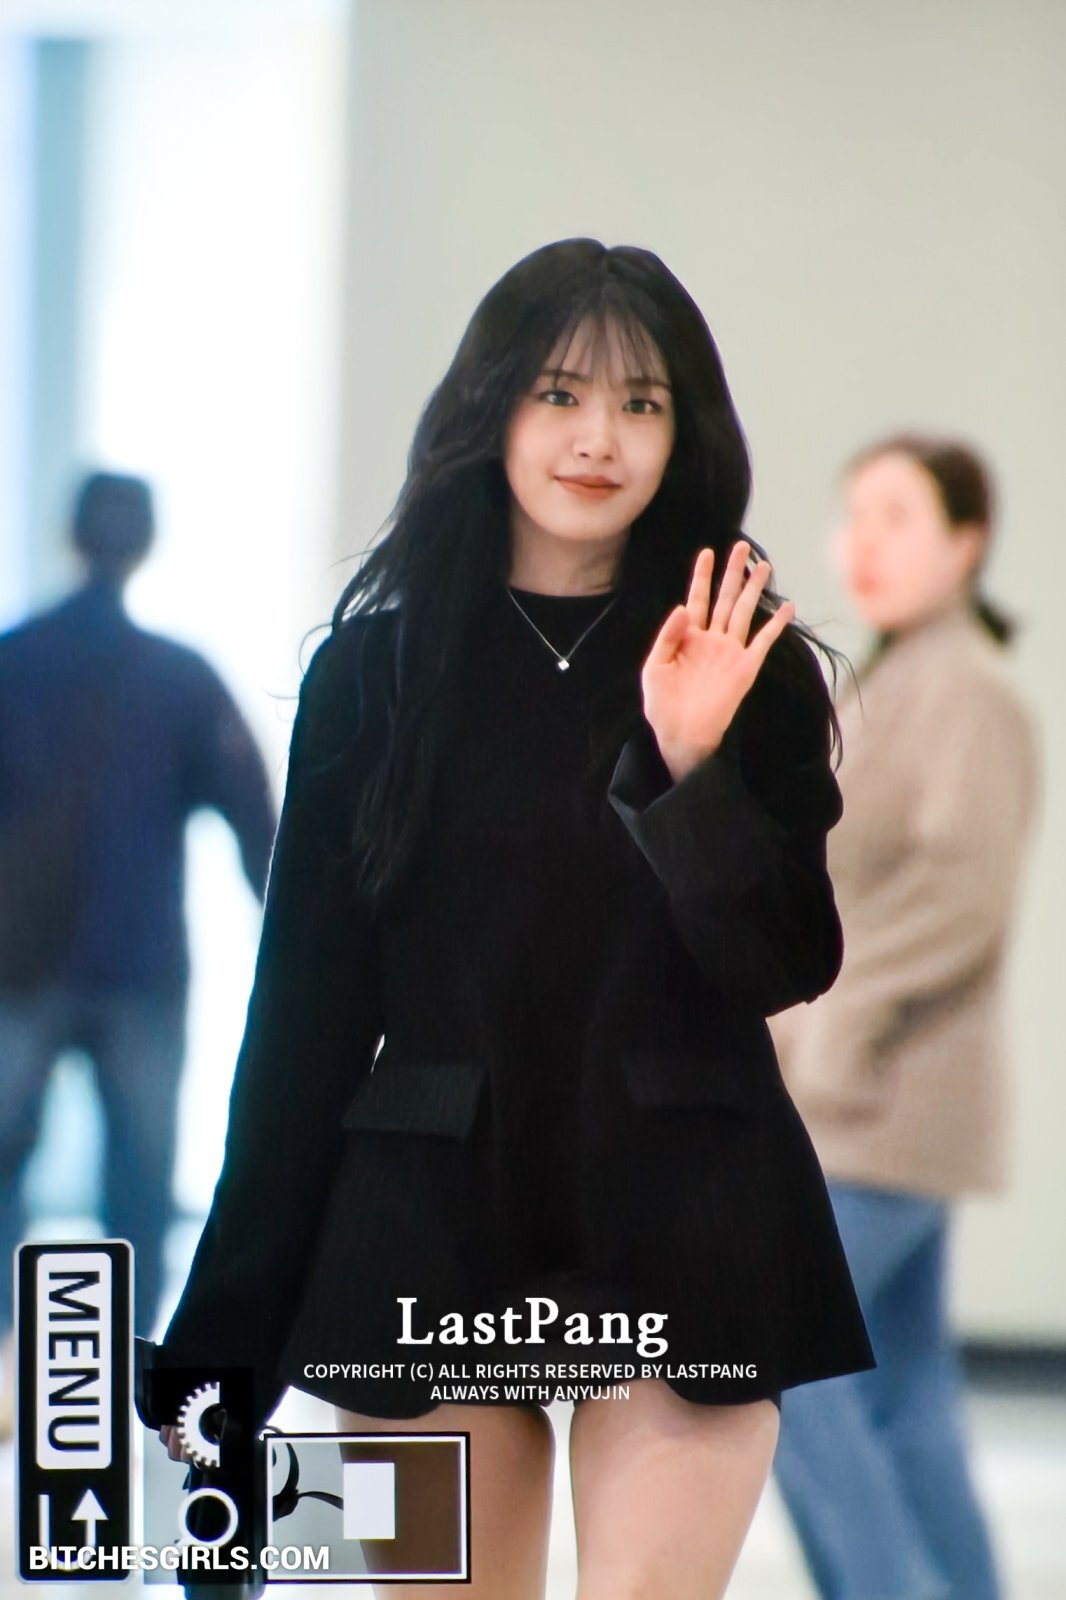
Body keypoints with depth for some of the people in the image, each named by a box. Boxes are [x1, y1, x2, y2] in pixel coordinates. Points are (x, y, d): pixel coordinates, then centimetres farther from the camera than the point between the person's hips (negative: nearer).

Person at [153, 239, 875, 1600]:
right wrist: (230, 1328, 5)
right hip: (428, 1231, 1)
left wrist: (693, 767, -19)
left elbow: (789, 966, -3)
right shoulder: (378, 667, 5)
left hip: (680, 1225, -1)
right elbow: (306, 1004, 6)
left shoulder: (747, 670, 3)